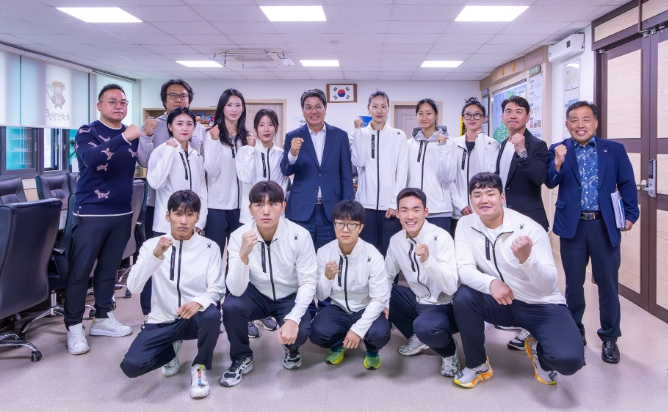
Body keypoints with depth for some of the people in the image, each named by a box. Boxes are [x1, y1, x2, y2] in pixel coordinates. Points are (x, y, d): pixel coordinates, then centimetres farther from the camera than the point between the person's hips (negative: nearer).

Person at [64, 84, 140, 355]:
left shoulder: (133, 135, 10)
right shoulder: (87, 132, -6)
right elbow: (91, 158, -26)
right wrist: (123, 138, -33)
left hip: (122, 212, 5)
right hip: (91, 213, -4)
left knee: (109, 268, 12)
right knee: (80, 271, 0)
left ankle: (103, 318, 24)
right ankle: (74, 327, 9)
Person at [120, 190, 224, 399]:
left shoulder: (210, 247, -3)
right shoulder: (151, 245, -2)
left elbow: (217, 289, -9)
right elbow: (133, 287, -15)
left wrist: (200, 302, -32)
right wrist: (156, 255, -29)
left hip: (194, 317, -1)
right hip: (162, 321, 1)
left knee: (212, 315, -36)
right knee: (131, 365, -21)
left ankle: (200, 366, -5)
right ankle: (171, 350, 14)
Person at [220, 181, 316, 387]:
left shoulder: (300, 235, -22)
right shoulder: (239, 236, -20)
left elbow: (308, 283, -18)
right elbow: (236, 290, -27)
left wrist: (293, 319, -32)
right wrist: (243, 254, -44)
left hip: (290, 298, -1)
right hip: (257, 295, 2)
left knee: (300, 332, -30)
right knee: (230, 306, -29)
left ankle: (291, 349, 11)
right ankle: (242, 357, 1)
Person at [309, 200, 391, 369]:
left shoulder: (373, 256, -19)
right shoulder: (324, 252, -11)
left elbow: (379, 299, -18)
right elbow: (320, 297, -7)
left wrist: (358, 329, -29)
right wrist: (327, 277, -29)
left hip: (366, 310, -2)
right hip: (338, 309, 2)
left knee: (379, 333, -33)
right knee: (316, 332, -28)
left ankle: (372, 350, 8)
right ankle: (338, 344, 11)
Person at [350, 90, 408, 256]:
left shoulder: (399, 136, 6)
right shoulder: (360, 134, 8)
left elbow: (402, 172, 1)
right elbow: (359, 162, -9)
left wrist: (395, 203, -7)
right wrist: (358, 130, -7)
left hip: (390, 204, -1)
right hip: (366, 203, 1)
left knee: (390, 251, 0)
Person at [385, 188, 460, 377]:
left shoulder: (440, 237, -22)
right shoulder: (396, 240, -3)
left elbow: (451, 287, -29)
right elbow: (387, 276, 9)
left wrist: (427, 259, -44)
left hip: (444, 306, -7)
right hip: (418, 301, 7)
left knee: (423, 326, -35)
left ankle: (449, 350, 1)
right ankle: (417, 338, 10)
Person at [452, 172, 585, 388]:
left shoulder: (529, 228, -19)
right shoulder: (466, 225, -9)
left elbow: (549, 285, -23)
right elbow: (464, 269, -16)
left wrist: (526, 257, -43)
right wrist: (491, 283, -37)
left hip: (541, 305, -3)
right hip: (502, 302, 3)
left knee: (568, 359, -27)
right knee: (463, 297, -27)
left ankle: (538, 350, 13)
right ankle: (477, 365, -1)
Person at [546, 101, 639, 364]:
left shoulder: (614, 150, 4)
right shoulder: (558, 151, 1)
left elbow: (627, 184, 5)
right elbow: (550, 183, -11)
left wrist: (630, 215, -3)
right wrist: (558, 162, -29)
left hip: (605, 225, 0)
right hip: (572, 225, 0)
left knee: (608, 283, 6)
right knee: (573, 283, 12)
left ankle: (609, 337, 21)